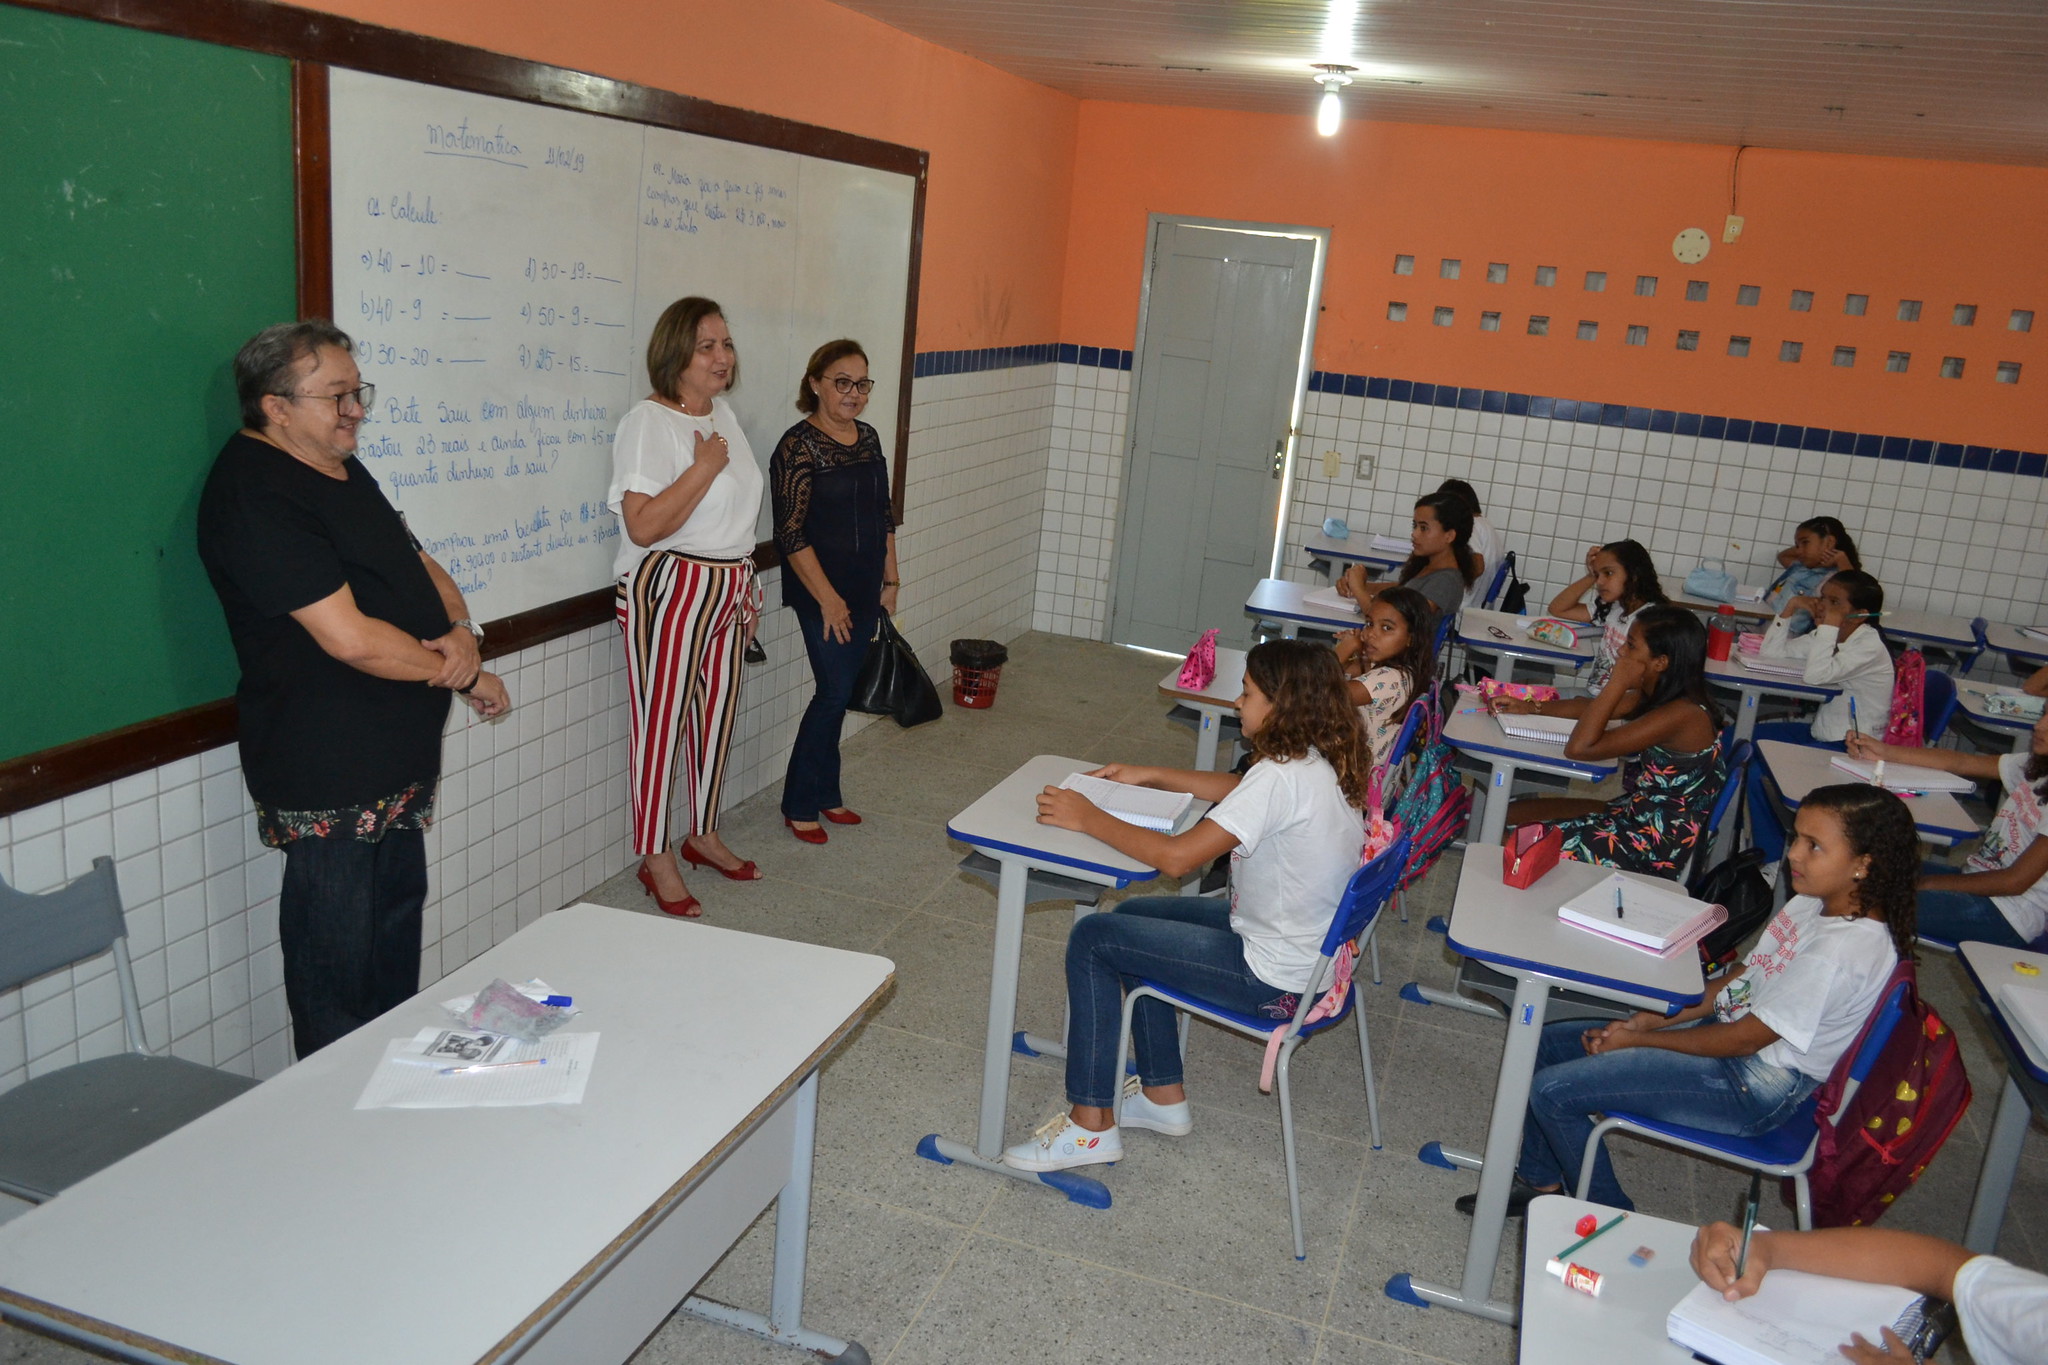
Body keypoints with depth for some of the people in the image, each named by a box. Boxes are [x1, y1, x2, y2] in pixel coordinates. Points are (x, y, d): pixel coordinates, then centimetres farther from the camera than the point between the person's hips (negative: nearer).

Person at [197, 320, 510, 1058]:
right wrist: (468, 676, -13)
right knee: (337, 979, 2)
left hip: (396, 761, 10)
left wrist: (461, 631, -8)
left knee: (397, 918, 22)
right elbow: (350, 638, -25)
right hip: (327, 775, -10)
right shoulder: (254, 496, -19)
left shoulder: (342, 469, 12)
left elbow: (420, 565, 15)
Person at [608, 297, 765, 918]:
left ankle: (705, 834, 33)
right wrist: (704, 466, -23)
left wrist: (746, 584, 20)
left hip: (727, 588, 8)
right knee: (660, 722, 1)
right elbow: (644, 525, -26)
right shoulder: (649, 422, -16)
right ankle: (656, 859, 13)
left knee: (718, 714, 16)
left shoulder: (723, 413, 11)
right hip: (670, 587, -8)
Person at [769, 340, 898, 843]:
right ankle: (799, 805, 9)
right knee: (836, 692, -5)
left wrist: (889, 580, 12)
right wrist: (828, 598, -17)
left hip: (865, 589, 7)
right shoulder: (798, 446, -14)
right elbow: (791, 533, -17)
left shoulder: (868, 438, 8)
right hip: (822, 590, -7)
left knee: (839, 693, 13)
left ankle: (825, 794, 26)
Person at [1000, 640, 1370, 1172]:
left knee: (1091, 940, -4)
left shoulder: (1282, 778, -28)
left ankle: (1090, 1125, 5)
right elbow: (1238, 789, 20)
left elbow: (1176, 857, -30)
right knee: (1132, 918, 21)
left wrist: (1088, 818, -19)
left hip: (1275, 979, -10)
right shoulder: (1321, 761, 1)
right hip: (1313, 950, 10)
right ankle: (1164, 1096, 27)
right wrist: (1149, 776, 13)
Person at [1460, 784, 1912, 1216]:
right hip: (1725, 1024, 10)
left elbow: (1745, 1039, -22)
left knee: (1553, 1090, -15)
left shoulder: (1842, 951, -29)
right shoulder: (1814, 901, -1)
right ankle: (1541, 1180, 24)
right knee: (1549, 1043, 9)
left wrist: (1640, 1040, -11)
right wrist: (1652, 1020, 0)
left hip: (1753, 1088, -9)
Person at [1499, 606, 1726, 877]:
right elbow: (1589, 706, 20)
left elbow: (1579, 747, -29)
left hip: (1657, 849, -9)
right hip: (1635, 815, 9)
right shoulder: (1658, 697, 1)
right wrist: (1531, 707, 11)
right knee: (1512, 813, 11)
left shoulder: (1680, 714, -27)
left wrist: (1617, 683, -24)